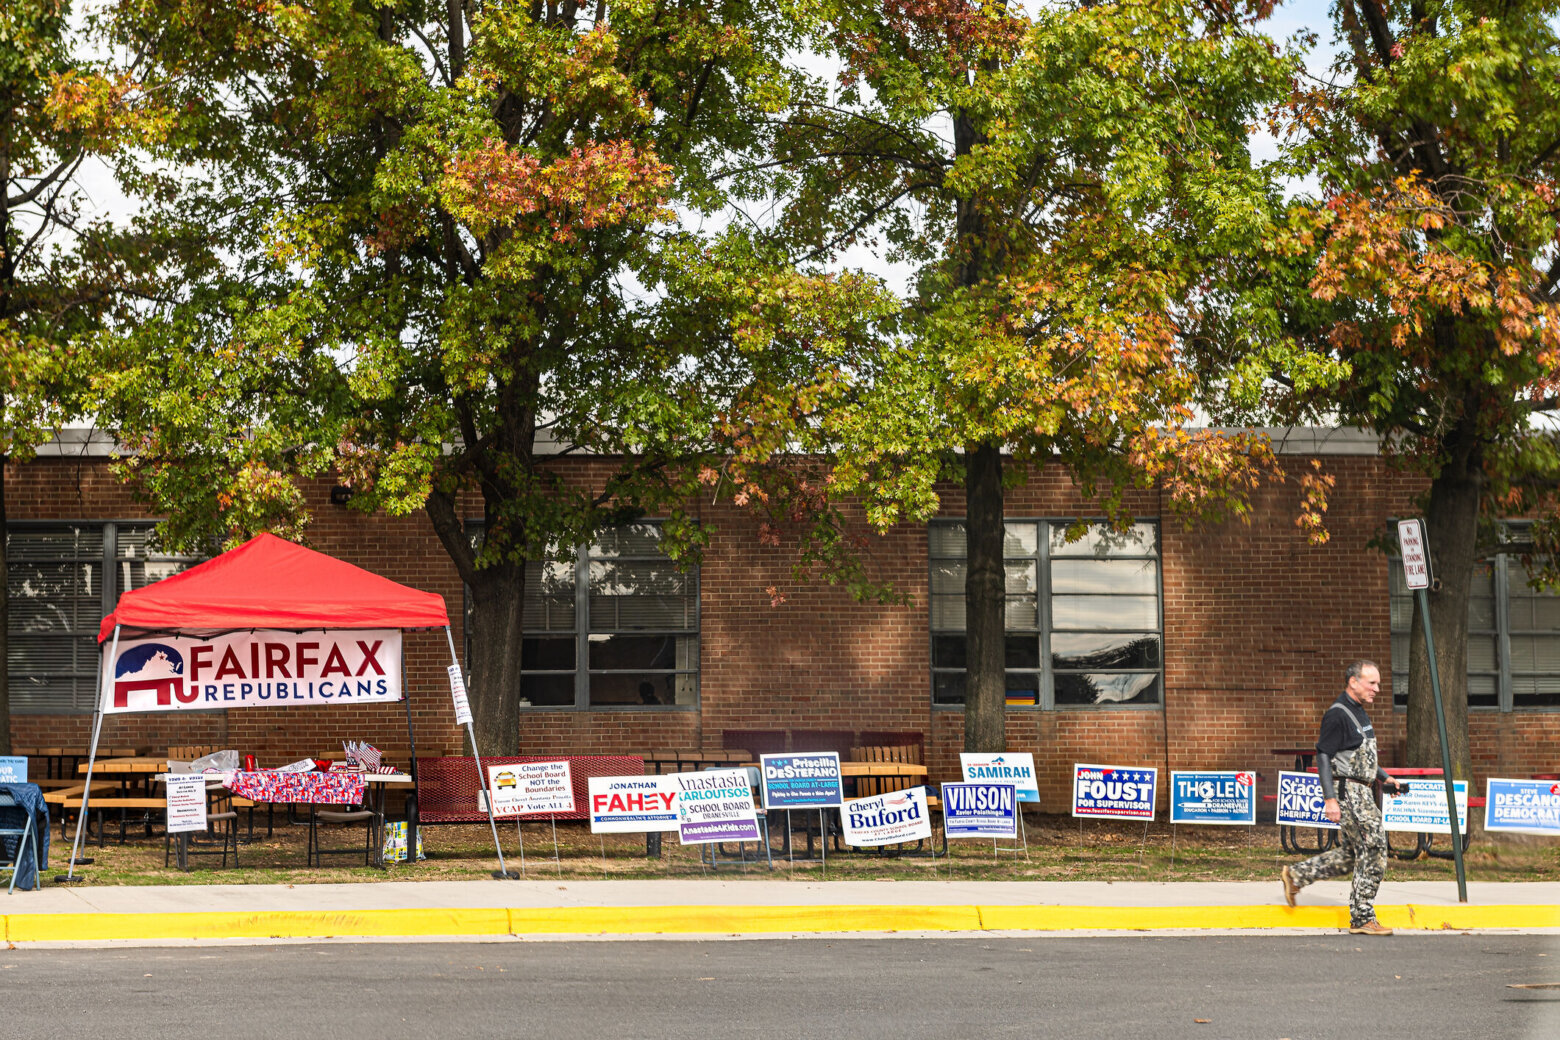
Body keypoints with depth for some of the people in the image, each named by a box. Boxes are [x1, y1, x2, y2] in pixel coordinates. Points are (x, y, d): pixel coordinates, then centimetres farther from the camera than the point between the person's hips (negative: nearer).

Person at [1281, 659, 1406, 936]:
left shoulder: (1358, 712, 16)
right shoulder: (1337, 714, -14)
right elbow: (1323, 756, -17)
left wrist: (1384, 778, 20)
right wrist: (1329, 798, -23)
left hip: (1361, 791, 10)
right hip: (1347, 791, -10)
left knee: (1353, 855, 14)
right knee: (1373, 850, -8)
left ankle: (1296, 875, 23)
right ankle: (1362, 918, -1)